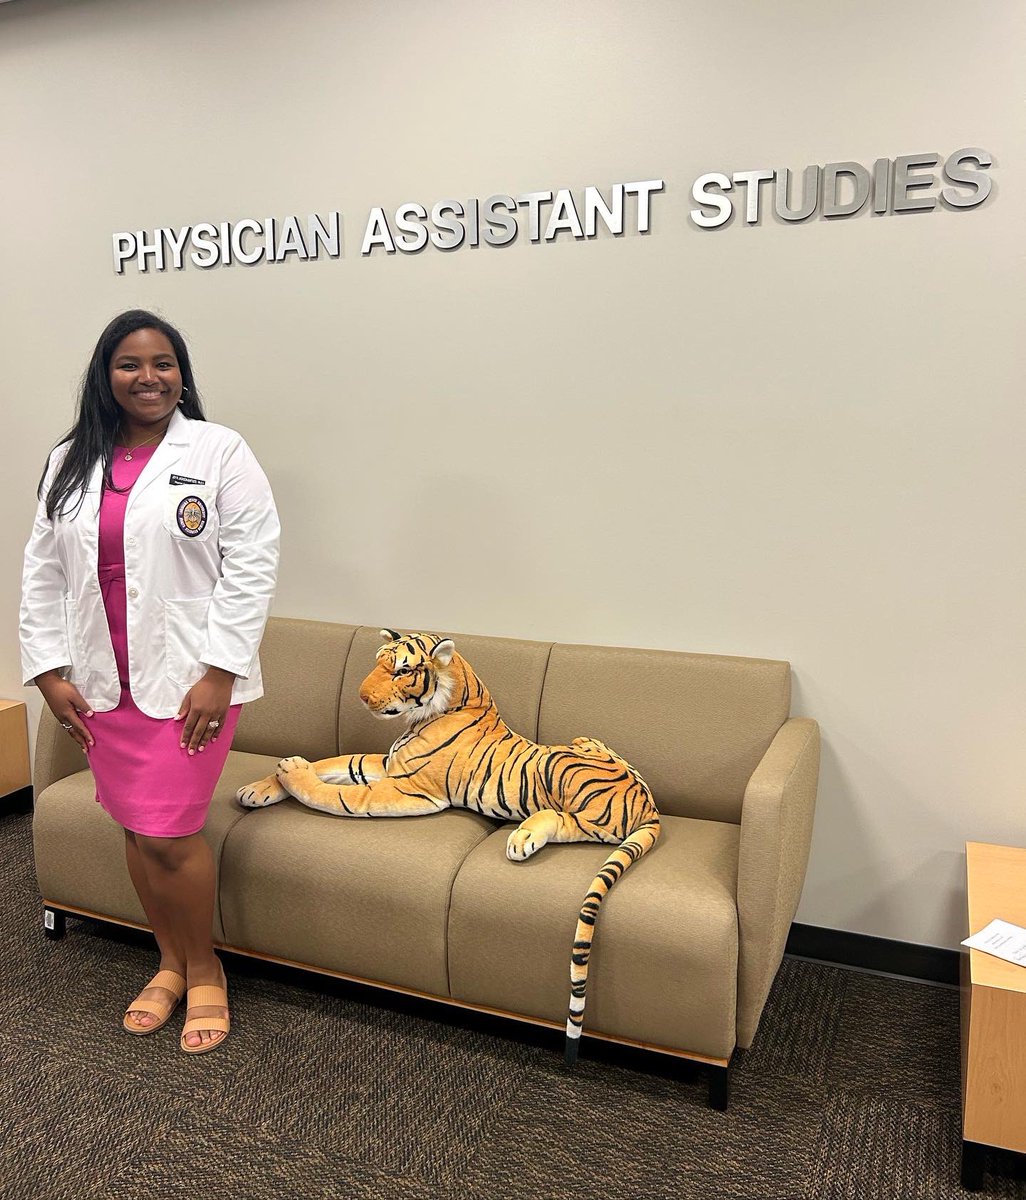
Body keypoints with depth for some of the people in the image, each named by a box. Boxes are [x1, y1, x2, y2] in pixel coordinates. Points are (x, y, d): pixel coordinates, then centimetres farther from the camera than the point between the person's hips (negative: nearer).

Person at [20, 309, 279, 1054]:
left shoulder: (218, 452, -6)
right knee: (136, 829, 12)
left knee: (169, 833, -4)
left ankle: (204, 970, 20)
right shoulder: (70, 463, 9)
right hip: (104, 680, 5)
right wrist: (50, 671, 4)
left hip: (189, 677, -5)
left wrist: (220, 673, -16)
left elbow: (252, 562, -12)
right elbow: (43, 574, 11)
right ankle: (171, 964, 32)